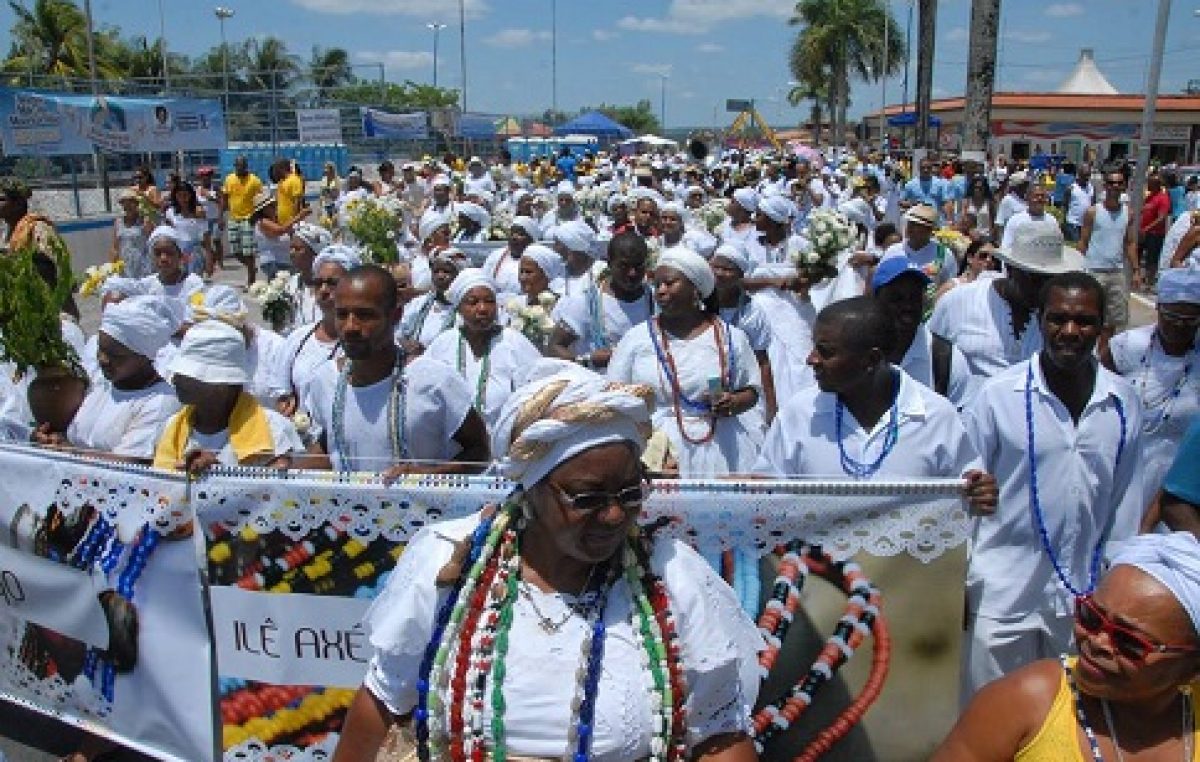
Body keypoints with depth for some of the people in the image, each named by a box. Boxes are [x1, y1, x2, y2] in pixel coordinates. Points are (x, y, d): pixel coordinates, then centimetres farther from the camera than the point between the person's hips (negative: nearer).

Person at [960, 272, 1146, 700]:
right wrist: (957, 583, -2)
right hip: (1002, 595, -3)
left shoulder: (1123, 404, 0)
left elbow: (1125, 504, 8)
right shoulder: (998, 396, -10)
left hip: (1086, 596, 3)